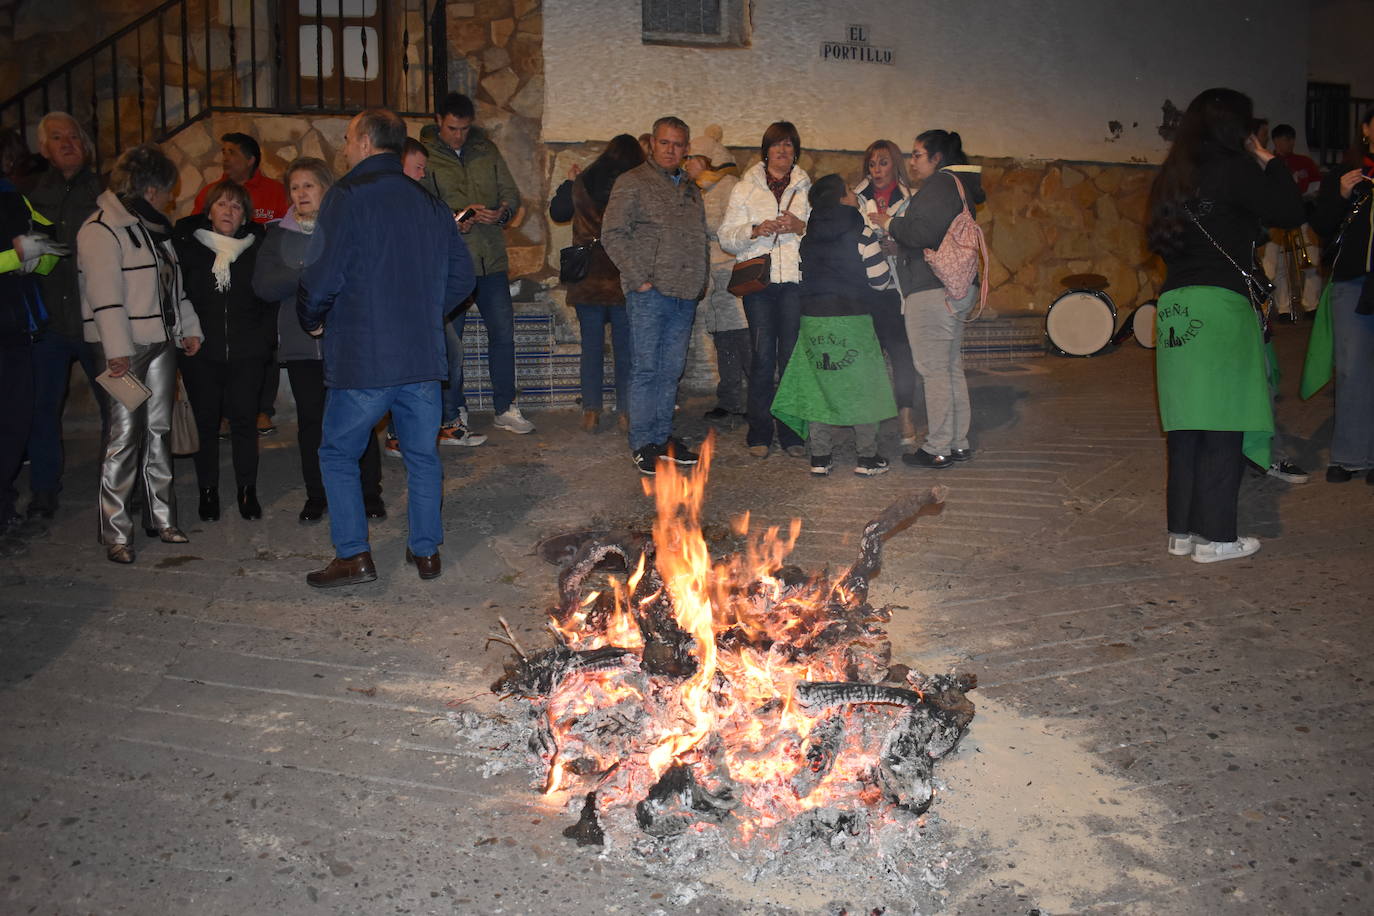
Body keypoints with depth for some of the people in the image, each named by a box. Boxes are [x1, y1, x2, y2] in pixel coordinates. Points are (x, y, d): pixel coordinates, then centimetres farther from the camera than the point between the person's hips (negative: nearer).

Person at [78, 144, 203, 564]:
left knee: (158, 430, 11)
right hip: (124, 347, -8)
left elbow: (173, 281, 24)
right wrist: (118, 350, -23)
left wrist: (189, 327, 18)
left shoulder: (153, 226, 18)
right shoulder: (101, 230, -10)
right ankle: (116, 533, -3)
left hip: (161, 341, 8)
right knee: (125, 434, -9)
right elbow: (105, 294, -18)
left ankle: (160, 517, 20)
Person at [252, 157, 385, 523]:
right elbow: (262, 284, -4)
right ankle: (316, 495, 21)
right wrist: (308, 275, -16)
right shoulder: (279, 234, 8)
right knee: (311, 420, 9)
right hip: (301, 341, 3)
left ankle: (370, 493, 14)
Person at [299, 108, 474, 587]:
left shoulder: (348, 197, -10)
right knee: (422, 454, 16)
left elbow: (321, 277, -15)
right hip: (423, 356, 5)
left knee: (338, 453, 9)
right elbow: (461, 277, 12)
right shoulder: (430, 204, 9)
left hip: (362, 359, -5)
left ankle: (353, 555, 7)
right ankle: (427, 550, 22)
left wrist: (313, 320, 4)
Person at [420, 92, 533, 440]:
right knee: (451, 342, 0)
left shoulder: (486, 149, 11)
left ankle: (505, 409, 21)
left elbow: (511, 192, 11)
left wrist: (502, 212, -11)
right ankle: (453, 416, 12)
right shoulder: (424, 154, -2)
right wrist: (452, 221, -22)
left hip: (491, 258, 4)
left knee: (503, 333, 8)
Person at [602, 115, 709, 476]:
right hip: (650, 293, -6)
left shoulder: (691, 189, 20)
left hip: (686, 295, 6)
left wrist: (701, 279, 11)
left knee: (672, 369, 9)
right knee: (646, 368, -4)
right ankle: (642, 444, 2)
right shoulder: (633, 182, -1)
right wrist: (639, 279, -12)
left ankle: (663, 436, 18)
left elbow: (701, 239, 25)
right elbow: (612, 235, -7)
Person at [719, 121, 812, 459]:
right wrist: (755, 230, -11)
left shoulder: (808, 189, 15)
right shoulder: (745, 188, 13)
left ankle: (791, 432, 5)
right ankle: (760, 434, 3)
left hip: (795, 280, 1)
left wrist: (801, 227, -7)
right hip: (759, 279, -1)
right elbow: (726, 237, 6)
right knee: (762, 355, -4)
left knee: (792, 355, -2)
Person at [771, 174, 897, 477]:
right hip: (852, 317, -4)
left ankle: (820, 457, 9)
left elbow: (803, 278, 12)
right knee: (864, 387, 6)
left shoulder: (808, 238, 8)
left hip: (813, 318, 5)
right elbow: (880, 279, -4)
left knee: (819, 385, 9)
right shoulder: (860, 233, -6)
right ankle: (867, 457, 8)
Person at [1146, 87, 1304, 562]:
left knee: (1187, 423, 11)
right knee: (1224, 423, -2)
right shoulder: (1233, 169, -6)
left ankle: (1182, 530, 15)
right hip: (1219, 305, -7)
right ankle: (1214, 536, 1)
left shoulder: (1174, 175, 15)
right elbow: (1290, 212, -3)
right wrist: (1268, 161, 9)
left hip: (1175, 307, 7)